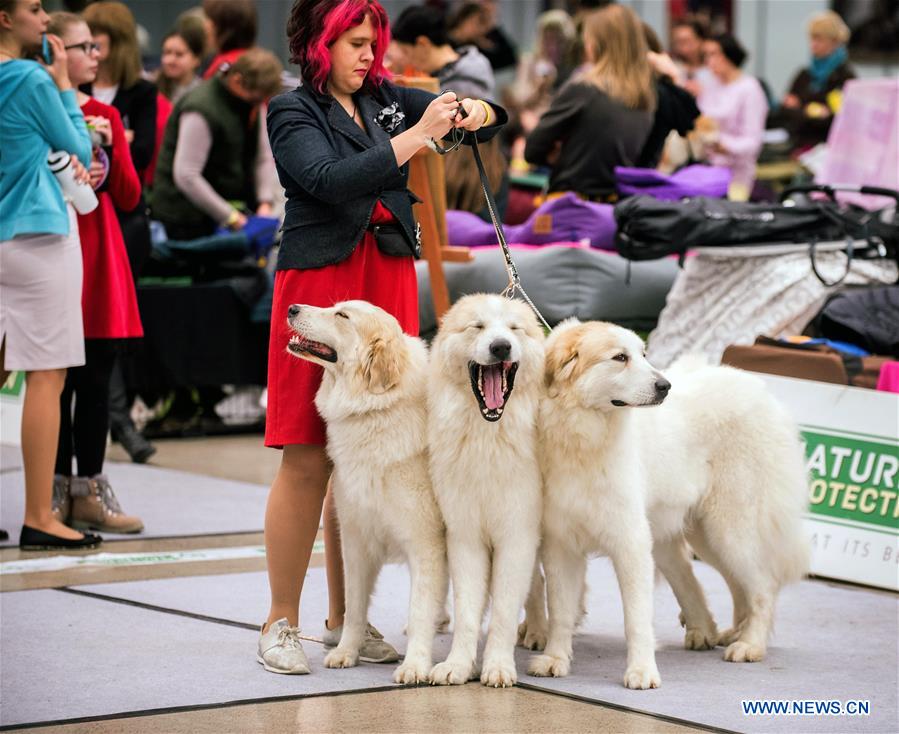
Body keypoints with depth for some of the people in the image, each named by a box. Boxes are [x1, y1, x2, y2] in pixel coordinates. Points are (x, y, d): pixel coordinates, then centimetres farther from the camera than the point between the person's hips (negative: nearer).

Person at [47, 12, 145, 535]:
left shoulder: (106, 116, 13)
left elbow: (129, 197, 9)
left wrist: (111, 147, -5)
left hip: (103, 258, 6)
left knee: (97, 379, 6)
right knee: (60, 379, -3)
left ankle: (90, 492, 11)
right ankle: (58, 489, 6)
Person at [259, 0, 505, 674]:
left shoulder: (386, 100, 13)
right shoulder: (293, 112, -1)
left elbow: (492, 117, 19)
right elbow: (331, 180, -19)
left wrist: (474, 112, -5)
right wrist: (416, 137, -21)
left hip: (390, 284, 5)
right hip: (320, 284, -5)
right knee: (308, 461, -5)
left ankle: (345, 617, 13)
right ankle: (281, 623, 2)